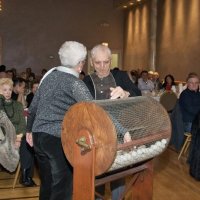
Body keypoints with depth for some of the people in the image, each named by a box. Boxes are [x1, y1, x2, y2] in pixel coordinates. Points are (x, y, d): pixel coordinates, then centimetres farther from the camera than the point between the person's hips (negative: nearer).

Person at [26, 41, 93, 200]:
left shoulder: (49, 75, 10)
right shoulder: (74, 82, -10)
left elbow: (33, 106, 16)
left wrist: (30, 130, 28)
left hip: (38, 135, 7)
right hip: (58, 138, -7)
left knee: (47, 183, 18)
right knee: (63, 186, 1)